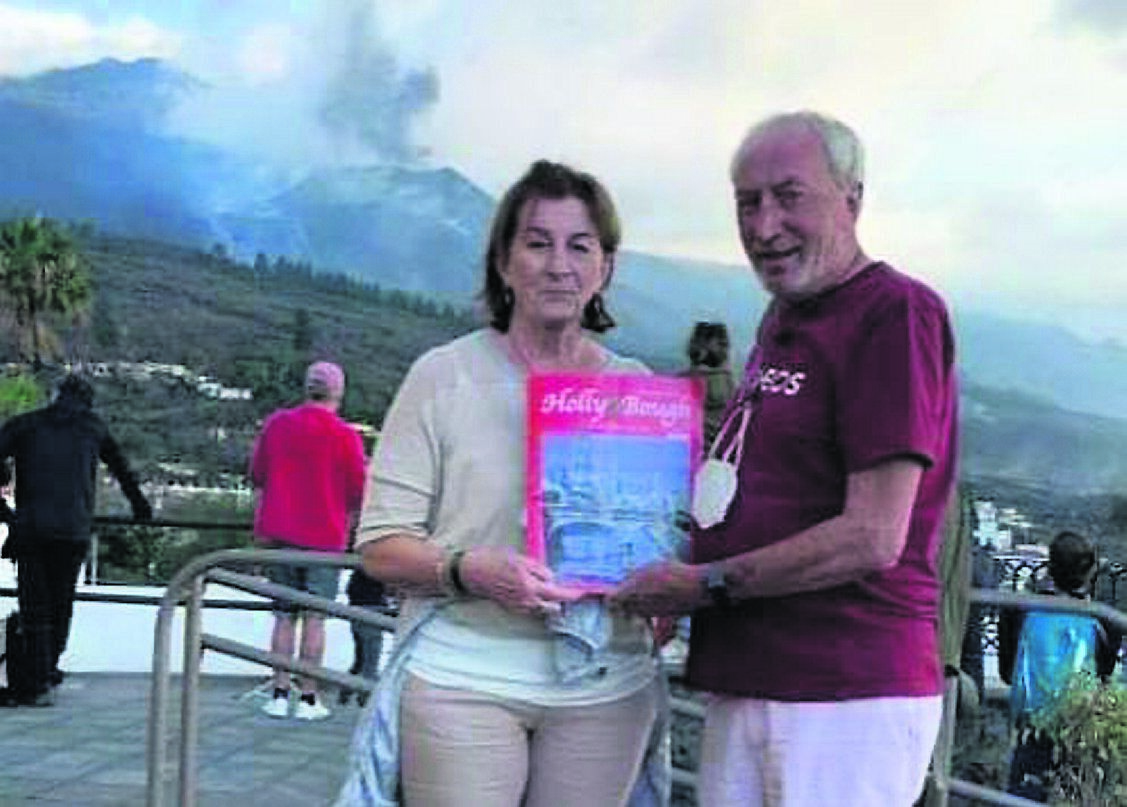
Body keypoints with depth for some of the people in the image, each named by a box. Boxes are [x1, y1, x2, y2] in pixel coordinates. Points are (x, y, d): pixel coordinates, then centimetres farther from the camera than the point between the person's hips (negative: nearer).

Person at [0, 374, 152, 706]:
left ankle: (40, 681, -5)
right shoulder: (93, 427, 17)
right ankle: (48, 671, 17)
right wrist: (140, 506, 42)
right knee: (61, 604, 14)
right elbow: (122, 469, 29)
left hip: (31, 529, -1)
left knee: (34, 607, 2)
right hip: (74, 530, 1)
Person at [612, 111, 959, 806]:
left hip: (850, 696, -8)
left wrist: (707, 585, -10)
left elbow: (872, 538, -17)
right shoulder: (782, 317, 18)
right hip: (744, 684, 8)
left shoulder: (897, 312, -12)